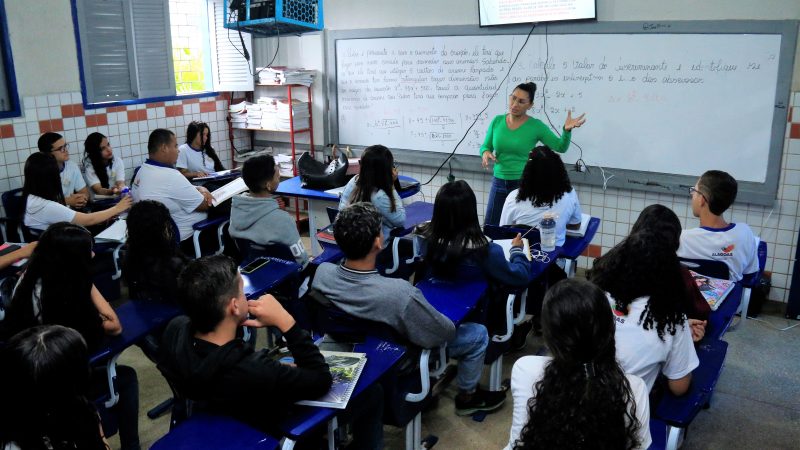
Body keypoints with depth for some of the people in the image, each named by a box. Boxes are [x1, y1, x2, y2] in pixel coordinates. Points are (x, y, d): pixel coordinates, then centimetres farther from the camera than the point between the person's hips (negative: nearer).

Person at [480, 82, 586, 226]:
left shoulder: (536, 126, -6)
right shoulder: (497, 121, 2)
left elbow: (561, 147, -4)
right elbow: (485, 146, 10)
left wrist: (567, 130, -22)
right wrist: (485, 152, -12)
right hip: (499, 183, 3)